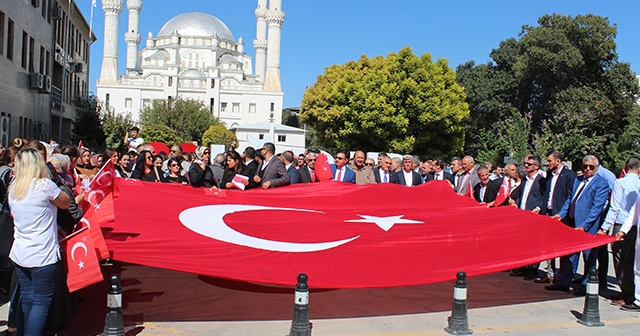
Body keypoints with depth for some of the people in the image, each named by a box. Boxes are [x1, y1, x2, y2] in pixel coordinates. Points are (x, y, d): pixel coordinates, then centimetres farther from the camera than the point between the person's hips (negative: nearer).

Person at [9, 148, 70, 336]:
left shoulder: (13, 189, 6)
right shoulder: (45, 185, -13)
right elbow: (66, 203, 1)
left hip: (19, 255, 7)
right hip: (43, 257, -6)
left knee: (26, 300, 15)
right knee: (41, 303, -1)